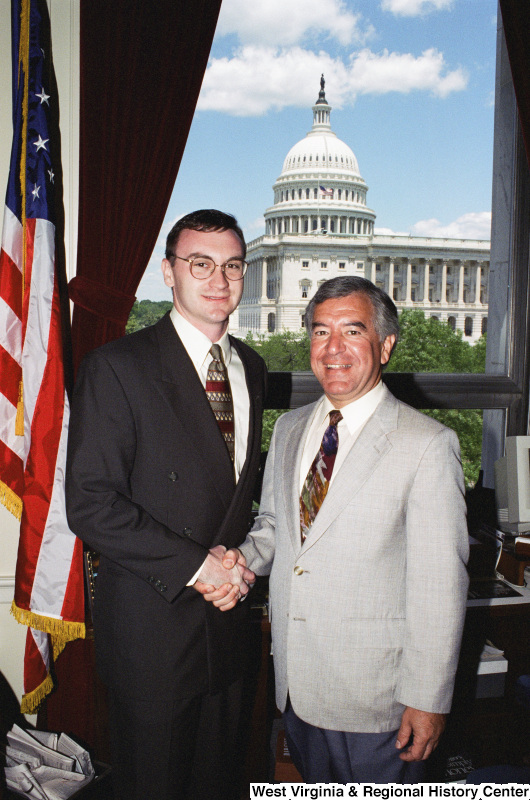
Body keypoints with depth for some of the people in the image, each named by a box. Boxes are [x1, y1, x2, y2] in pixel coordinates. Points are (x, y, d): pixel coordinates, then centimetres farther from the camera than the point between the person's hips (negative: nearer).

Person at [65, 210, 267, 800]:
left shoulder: (251, 368, 7)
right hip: (151, 623, -5)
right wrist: (193, 565, -19)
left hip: (228, 617, 6)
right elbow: (90, 503, -18)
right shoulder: (116, 368, -14)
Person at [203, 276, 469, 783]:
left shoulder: (427, 445, -15)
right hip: (295, 682, 6)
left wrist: (429, 700, -13)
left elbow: (440, 585, -15)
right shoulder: (289, 429, 5)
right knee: (313, 785, 22)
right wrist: (243, 560, -6)